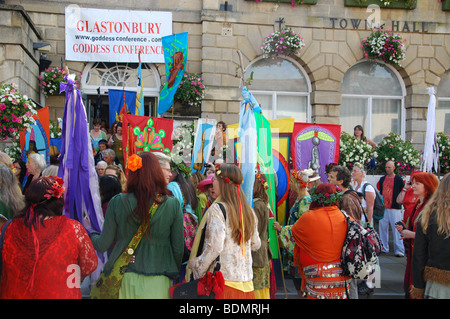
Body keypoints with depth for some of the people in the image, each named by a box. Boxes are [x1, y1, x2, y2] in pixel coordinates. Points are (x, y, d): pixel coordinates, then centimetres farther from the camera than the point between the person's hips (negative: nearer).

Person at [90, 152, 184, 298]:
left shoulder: (117, 202, -8)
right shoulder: (173, 204, -8)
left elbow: (103, 245, -1)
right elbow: (178, 248, -2)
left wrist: (91, 236, 22)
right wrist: (173, 273, 16)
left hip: (125, 280, 1)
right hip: (158, 281, 0)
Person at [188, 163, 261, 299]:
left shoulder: (217, 209, -12)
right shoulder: (248, 210, 8)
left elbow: (215, 247, -18)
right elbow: (256, 244, 18)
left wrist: (196, 264, -5)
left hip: (224, 279, -6)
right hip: (246, 280, 6)